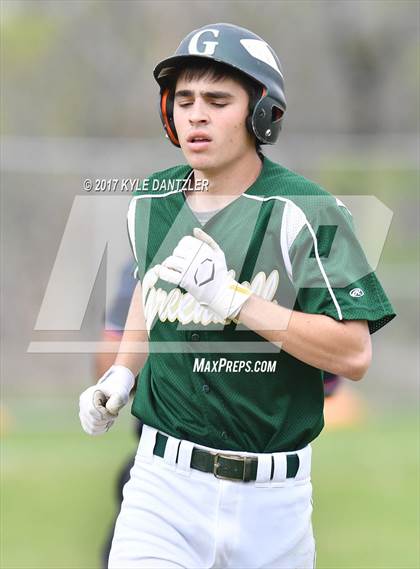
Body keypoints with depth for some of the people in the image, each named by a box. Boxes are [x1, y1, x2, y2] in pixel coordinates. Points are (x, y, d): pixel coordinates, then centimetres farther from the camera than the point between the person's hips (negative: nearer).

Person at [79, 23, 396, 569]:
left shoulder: (308, 212, -11)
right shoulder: (149, 203, 5)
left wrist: (233, 298, -23)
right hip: (164, 483, 3)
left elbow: (354, 355, -17)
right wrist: (120, 377, 12)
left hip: (272, 496, -2)